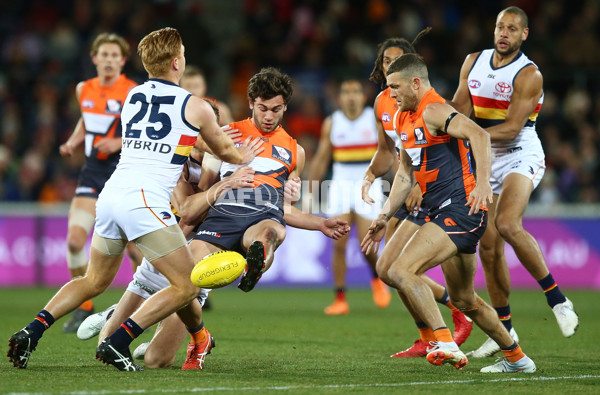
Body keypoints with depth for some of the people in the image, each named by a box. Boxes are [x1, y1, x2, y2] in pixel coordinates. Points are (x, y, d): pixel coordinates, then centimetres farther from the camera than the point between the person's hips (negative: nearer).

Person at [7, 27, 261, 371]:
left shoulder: (132, 97, 19)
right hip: (145, 202, -7)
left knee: (95, 280, 23)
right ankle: (117, 344, -13)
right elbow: (224, 151, 20)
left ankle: (31, 333, 7)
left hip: (110, 197, 7)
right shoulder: (196, 107, 2)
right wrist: (244, 157, 43)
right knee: (187, 287, -2)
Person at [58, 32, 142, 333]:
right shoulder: (84, 89, 8)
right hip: (93, 173, 4)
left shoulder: (132, 92, -9)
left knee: (133, 246, -4)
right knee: (74, 240, -11)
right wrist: (72, 142, 9)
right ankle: (83, 308, 5)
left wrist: (119, 143, -21)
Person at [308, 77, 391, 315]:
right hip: (341, 186, 2)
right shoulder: (331, 124, 5)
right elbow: (320, 159, 12)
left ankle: (377, 277, 23)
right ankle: (340, 299, -2)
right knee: (339, 243, -8)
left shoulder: (377, 120, 0)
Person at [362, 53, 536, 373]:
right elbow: (406, 171, 26)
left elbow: (479, 134, -29)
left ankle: (445, 343, -28)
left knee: (400, 271, -21)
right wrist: (385, 216, 21)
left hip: (461, 210, -10)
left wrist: (483, 182, -42)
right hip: (443, 213, 10)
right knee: (464, 300, 18)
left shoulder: (433, 112, -13)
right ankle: (517, 358, 31)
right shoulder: (403, 118, 17)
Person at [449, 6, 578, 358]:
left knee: (507, 224, -31)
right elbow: (458, 110, 8)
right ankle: (504, 330, 12)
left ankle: (557, 298, -20)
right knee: (488, 247, 2)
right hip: (487, 160, 6)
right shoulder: (474, 62, 6)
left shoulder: (529, 75, -12)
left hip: (521, 157, -6)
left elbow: (512, 128, -18)